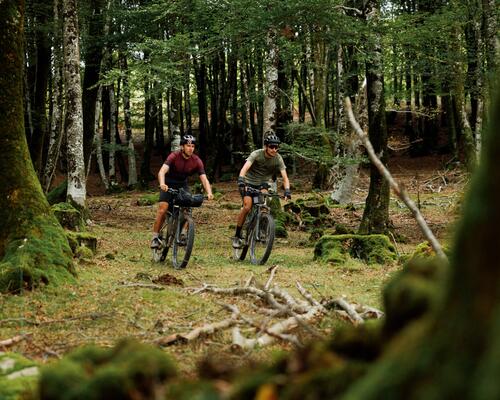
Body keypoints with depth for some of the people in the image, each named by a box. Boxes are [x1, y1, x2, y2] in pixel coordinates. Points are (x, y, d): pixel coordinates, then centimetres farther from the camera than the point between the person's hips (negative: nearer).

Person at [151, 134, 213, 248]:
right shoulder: (174, 156, -26)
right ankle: (155, 238, -7)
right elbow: (162, 171, -38)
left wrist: (209, 192, -42)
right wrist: (162, 184, -59)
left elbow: (204, 178, -23)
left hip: (182, 185, 3)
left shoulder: (197, 161, -17)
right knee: (162, 210, -17)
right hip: (168, 185, -3)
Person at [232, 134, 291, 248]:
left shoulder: (278, 159, -15)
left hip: (263, 183, 4)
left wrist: (287, 190, -36)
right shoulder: (256, 154, -23)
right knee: (247, 207, -21)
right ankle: (237, 236, -10)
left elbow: (285, 176, -19)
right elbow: (245, 168, -36)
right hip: (249, 182, -4)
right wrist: (241, 181, -53)